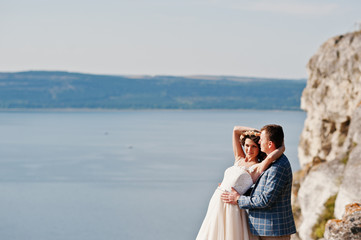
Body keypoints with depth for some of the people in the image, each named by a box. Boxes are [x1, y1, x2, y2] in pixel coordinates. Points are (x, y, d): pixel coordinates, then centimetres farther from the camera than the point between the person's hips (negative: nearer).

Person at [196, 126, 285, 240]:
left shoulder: (258, 167, -6)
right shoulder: (239, 159, 14)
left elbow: (271, 157, -27)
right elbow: (236, 129, 19)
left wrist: (282, 147, -8)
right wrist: (256, 132, 14)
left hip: (231, 208, -7)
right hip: (216, 204, 7)